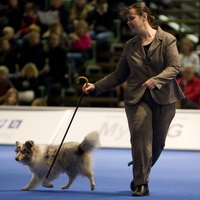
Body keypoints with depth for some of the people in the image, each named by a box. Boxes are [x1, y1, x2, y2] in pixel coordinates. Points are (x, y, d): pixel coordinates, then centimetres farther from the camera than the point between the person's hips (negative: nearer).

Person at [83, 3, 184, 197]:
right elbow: (119, 75, 15)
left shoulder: (167, 40, -1)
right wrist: (96, 86, 4)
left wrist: (156, 80, -28)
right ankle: (141, 184, -12)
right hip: (137, 98, 2)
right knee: (141, 138, -14)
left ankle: (140, 178, 26)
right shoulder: (130, 46, 11)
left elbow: (174, 67, -11)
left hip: (163, 99, -2)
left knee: (157, 143, 5)